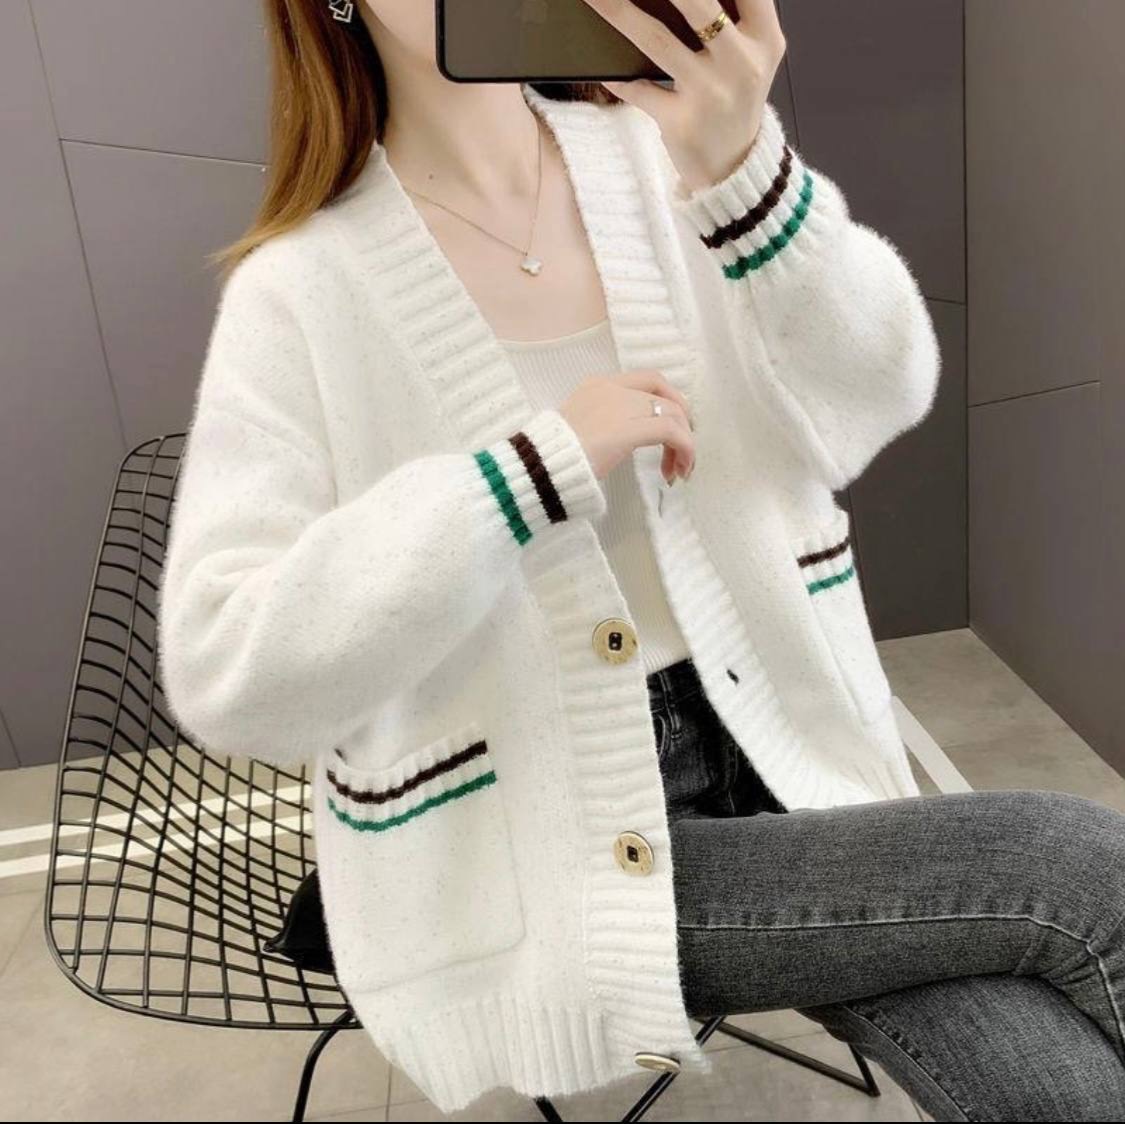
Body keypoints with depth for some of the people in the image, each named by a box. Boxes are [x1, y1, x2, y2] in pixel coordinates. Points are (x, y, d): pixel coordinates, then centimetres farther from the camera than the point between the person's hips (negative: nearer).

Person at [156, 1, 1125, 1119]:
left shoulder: (654, 155, 3)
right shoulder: (303, 289, -9)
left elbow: (879, 396, -10)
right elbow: (223, 673, -17)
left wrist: (740, 167, -29)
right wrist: (540, 464, -24)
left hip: (774, 748, 4)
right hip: (546, 854, -3)